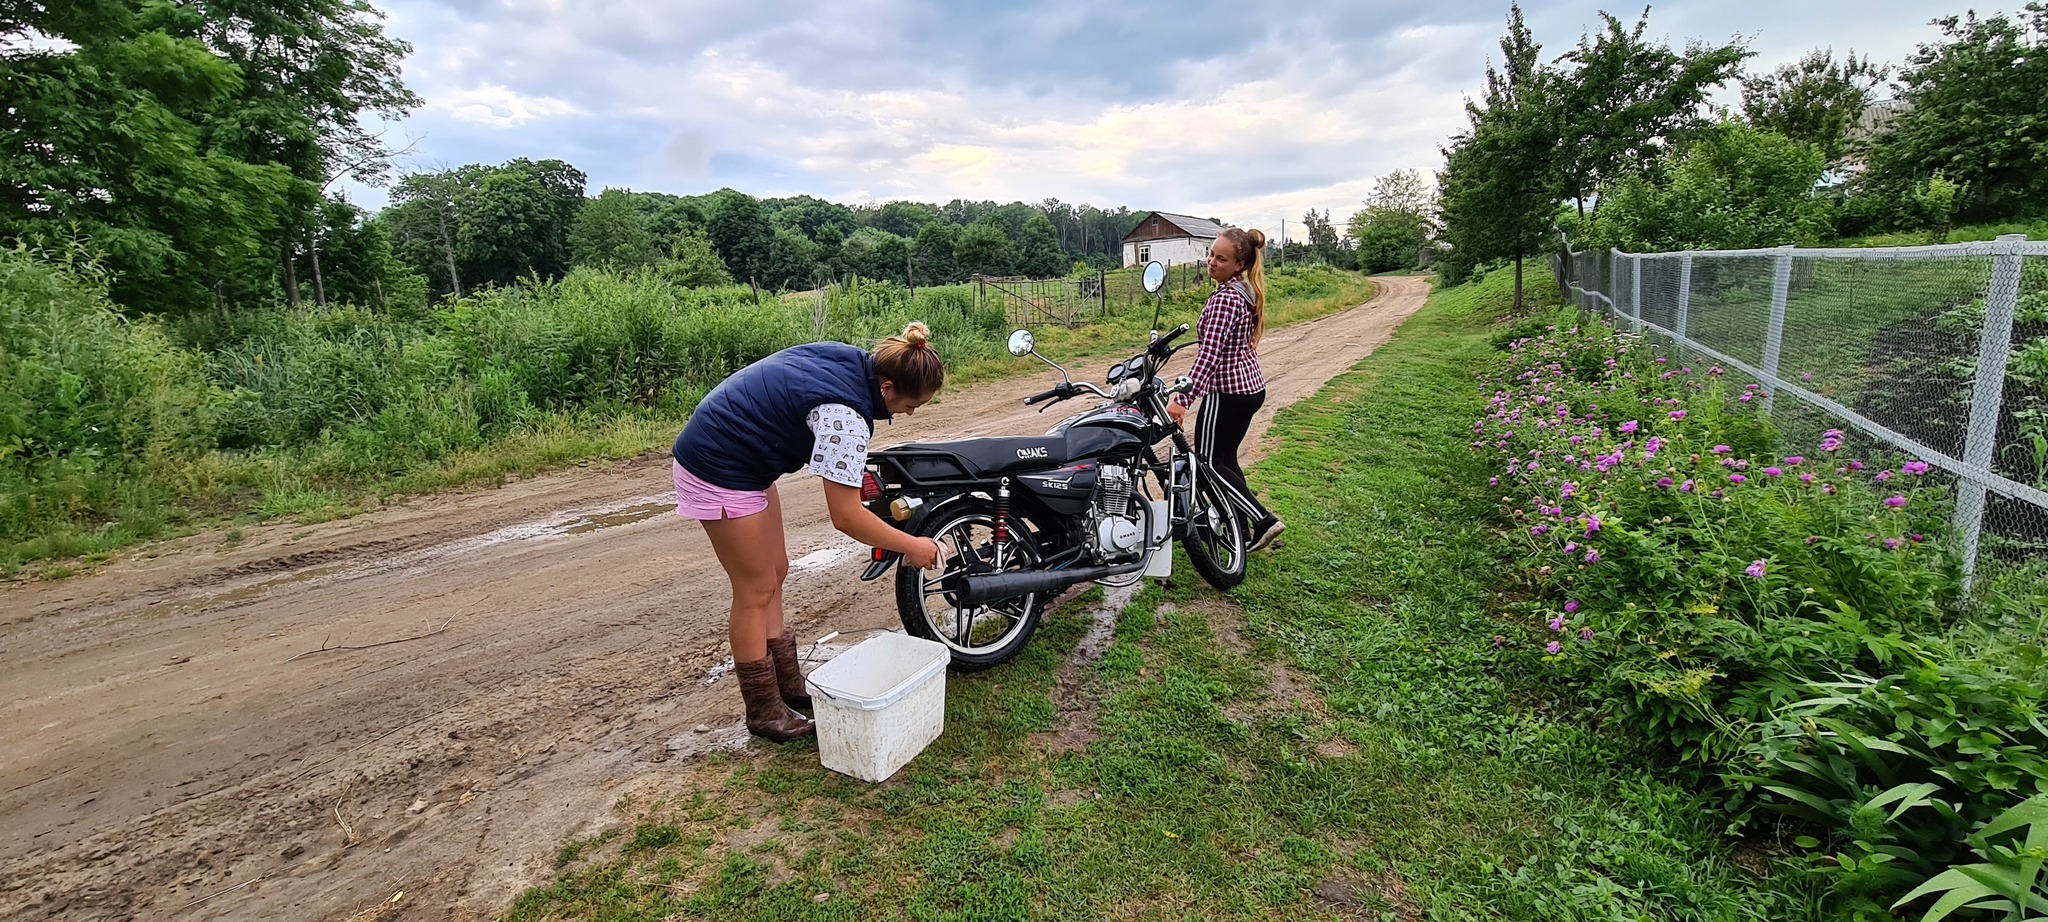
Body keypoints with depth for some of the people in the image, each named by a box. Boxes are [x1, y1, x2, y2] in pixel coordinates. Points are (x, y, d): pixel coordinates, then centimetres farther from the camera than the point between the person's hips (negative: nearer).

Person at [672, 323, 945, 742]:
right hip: (720, 471, -10)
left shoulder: (849, 360, -3)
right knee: (756, 591, 0)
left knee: (775, 573, 15)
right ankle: (764, 711, 15)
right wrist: (911, 546, -15)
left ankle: (788, 684, 27)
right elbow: (846, 518, -27)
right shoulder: (846, 415, -29)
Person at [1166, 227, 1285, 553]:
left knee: (1208, 464, 3)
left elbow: (1209, 355, -30)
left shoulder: (1224, 298, -21)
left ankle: (1263, 520, 0)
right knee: (1226, 458, 19)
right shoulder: (1247, 291, 7)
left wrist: (1182, 399, -35)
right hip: (1252, 386, 10)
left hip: (1227, 392, -10)